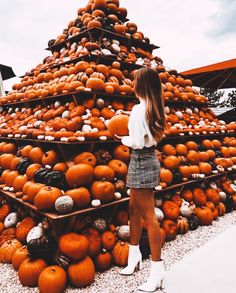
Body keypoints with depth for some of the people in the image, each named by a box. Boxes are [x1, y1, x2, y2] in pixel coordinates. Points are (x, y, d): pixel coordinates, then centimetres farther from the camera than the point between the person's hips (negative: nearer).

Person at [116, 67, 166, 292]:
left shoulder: (139, 108, -18)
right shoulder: (154, 108, 8)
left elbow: (137, 142, -21)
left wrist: (122, 139, -2)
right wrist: (128, 132, 11)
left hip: (141, 162, -10)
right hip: (148, 159, 10)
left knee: (148, 216, -2)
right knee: (134, 209, 20)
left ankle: (157, 272, 11)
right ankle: (135, 256, 37)